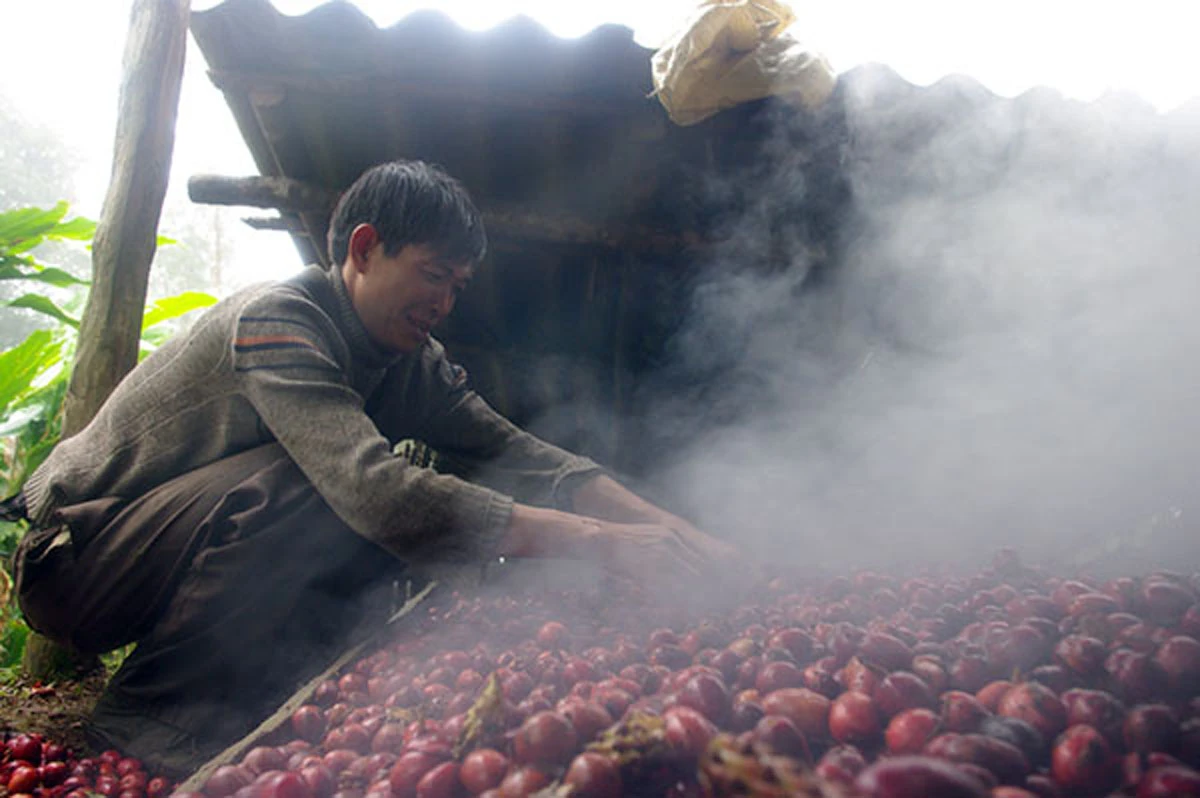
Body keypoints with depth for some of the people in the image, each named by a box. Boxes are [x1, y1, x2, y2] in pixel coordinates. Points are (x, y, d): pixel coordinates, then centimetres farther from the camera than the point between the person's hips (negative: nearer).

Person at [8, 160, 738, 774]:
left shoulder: (407, 359, -4)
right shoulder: (273, 322, -28)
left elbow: (513, 452, -13)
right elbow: (379, 492, -42)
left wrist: (662, 524, -25)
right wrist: (598, 541, -43)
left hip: (198, 558, 7)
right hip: (70, 560, -7)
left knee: (424, 513, -8)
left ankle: (241, 699, 0)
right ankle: (150, 717, -14)